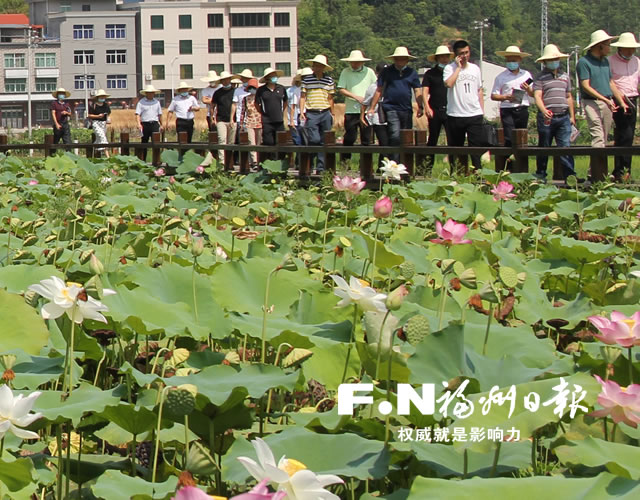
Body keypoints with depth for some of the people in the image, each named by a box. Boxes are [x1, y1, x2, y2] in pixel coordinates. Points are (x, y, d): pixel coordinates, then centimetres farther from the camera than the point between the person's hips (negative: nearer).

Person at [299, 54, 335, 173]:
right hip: (311, 114, -2)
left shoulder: (329, 80, 7)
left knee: (324, 141, 2)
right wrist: (302, 112, -4)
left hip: (325, 113, 2)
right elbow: (302, 96, 5)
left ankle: (321, 167, 8)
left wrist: (332, 114, 12)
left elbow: (330, 98, 12)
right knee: (313, 140, -9)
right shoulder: (306, 80, 4)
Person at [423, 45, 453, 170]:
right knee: (432, 140, 7)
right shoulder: (430, 74, 7)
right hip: (435, 111, 0)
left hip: (450, 110, 1)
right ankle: (427, 168, 13)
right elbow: (425, 92, 0)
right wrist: (427, 107, -14)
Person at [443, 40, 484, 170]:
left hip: (474, 115, 3)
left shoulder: (475, 68, 12)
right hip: (455, 115, -3)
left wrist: (482, 110, 13)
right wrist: (458, 67, -14)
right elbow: (449, 84, -22)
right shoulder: (450, 68, -2)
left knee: (477, 147, -5)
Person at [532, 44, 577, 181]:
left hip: (563, 117, 3)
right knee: (544, 147, 6)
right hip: (546, 117, -3)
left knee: (565, 146, -4)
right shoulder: (540, 77, 1)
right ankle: (540, 175, 16)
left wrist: (572, 116, 19)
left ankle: (570, 175, -7)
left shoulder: (565, 76, 17)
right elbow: (537, 96, -11)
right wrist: (544, 111, -28)